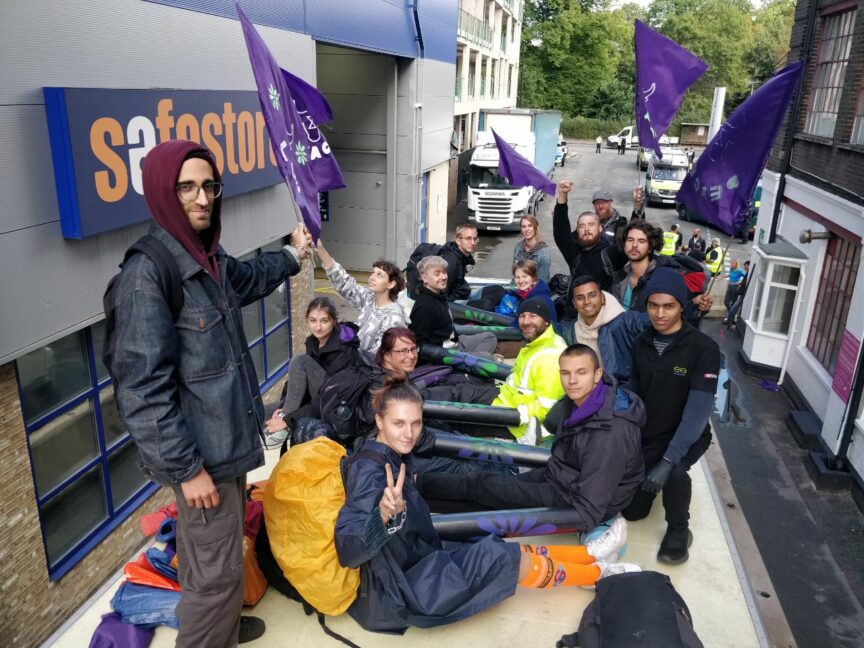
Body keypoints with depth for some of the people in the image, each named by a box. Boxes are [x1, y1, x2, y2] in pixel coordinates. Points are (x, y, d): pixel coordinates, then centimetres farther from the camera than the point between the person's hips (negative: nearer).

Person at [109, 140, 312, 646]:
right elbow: (143, 387, -23)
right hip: (202, 452, -9)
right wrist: (186, 467, -20)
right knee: (218, 569, 4)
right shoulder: (148, 272, -22)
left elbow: (248, 280, 30)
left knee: (214, 552, 26)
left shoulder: (209, 257, 4)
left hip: (228, 439, 9)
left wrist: (292, 255, 38)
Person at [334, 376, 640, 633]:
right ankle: (598, 573, 19)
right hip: (402, 590, -8)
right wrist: (384, 515, -55)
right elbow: (348, 550, -39)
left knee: (506, 550, 9)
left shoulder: (390, 456, 0)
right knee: (508, 559, -3)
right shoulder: (370, 473, -28)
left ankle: (589, 554, 28)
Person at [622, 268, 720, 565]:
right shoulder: (641, 343, -3)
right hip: (645, 435, 5)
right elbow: (632, 391, 4)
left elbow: (698, 410, -26)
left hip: (686, 437, -4)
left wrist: (669, 460, -34)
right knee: (633, 511, 8)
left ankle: (678, 530, -7)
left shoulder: (704, 348, -21)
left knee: (673, 473, -37)